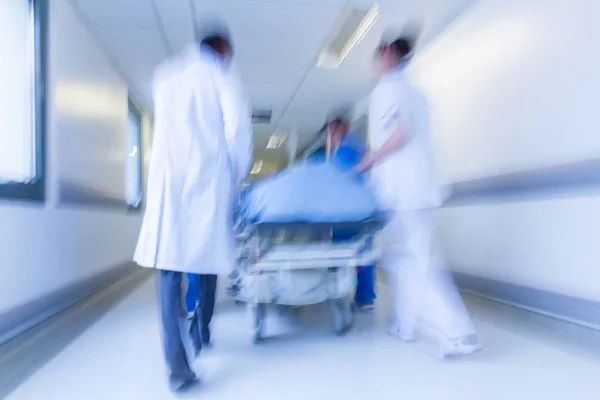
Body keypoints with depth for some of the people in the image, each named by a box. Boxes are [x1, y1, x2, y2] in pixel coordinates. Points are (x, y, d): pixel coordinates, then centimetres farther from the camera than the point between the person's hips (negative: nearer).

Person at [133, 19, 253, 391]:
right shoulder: (221, 74, 6)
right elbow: (238, 126, -7)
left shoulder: (166, 74, 20)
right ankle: (202, 332, 29)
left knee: (170, 266, -1)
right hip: (208, 177, -2)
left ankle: (177, 361, -9)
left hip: (168, 178, 3)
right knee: (207, 258, 14)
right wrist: (238, 172, 4)